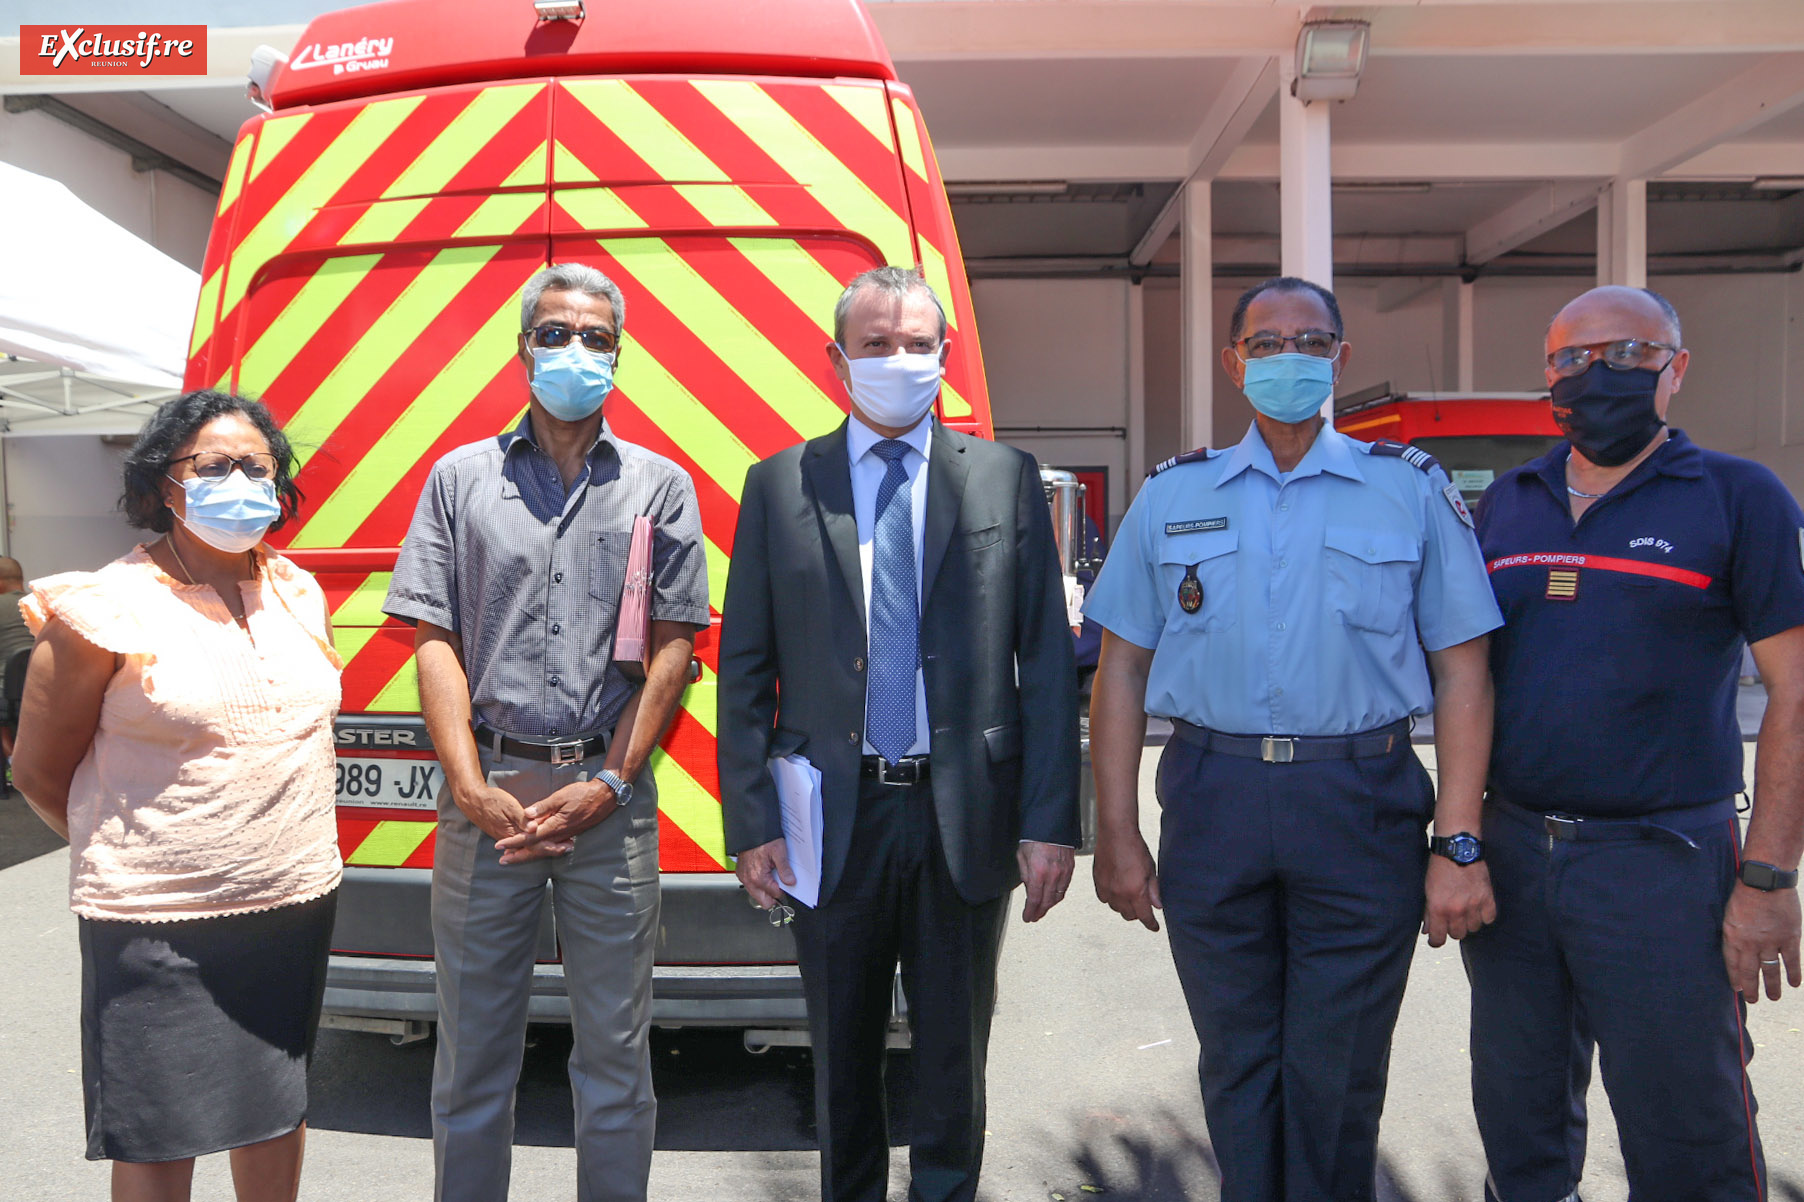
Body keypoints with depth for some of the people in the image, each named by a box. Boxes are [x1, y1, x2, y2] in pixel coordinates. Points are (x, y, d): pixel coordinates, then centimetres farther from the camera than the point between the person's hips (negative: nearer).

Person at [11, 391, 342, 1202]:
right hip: (157, 922, -5)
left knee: (280, 1106, 18)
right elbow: (38, 771, -2)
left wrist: (291, 854, 15)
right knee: (157, 1133, 9)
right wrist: (131, 856, 3)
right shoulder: (108, 609, -10)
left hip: (297, 903, 5)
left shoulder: (301, 594, 7)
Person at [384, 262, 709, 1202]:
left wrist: (605, 785, -7)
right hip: (486, 790, 1)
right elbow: (435, 641, 4)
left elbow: (674, 647, 2)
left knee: (614, 1050, 9)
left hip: (611, 794, 0)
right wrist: (472, 786, -7)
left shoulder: (659, 484, 7)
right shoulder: (461, 477, 9)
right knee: (473, 1046, 12)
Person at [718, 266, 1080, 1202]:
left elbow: (1047, 660, 0)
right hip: (833, 819, 1)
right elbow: (745, 669, 2)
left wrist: (1050, 820, -5)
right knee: (842, 1056, 17)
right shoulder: (779, 485, 3)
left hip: (966, 818, 0)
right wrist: (752, 824, -4)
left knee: (955, 1059, 15)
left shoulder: (1005, 478, 2)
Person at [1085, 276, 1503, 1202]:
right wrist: (1117, 836, 1)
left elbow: (1461, 674, 1)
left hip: (1361, 811, -1)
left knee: (1337, 1079, 9)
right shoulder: (1173, 495, 7)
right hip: (1212, 806, 1)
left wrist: (1458, 845, -6)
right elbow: (1121, 673, 6)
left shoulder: (1412, 490, 4)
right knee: (1236, 1066, 14)